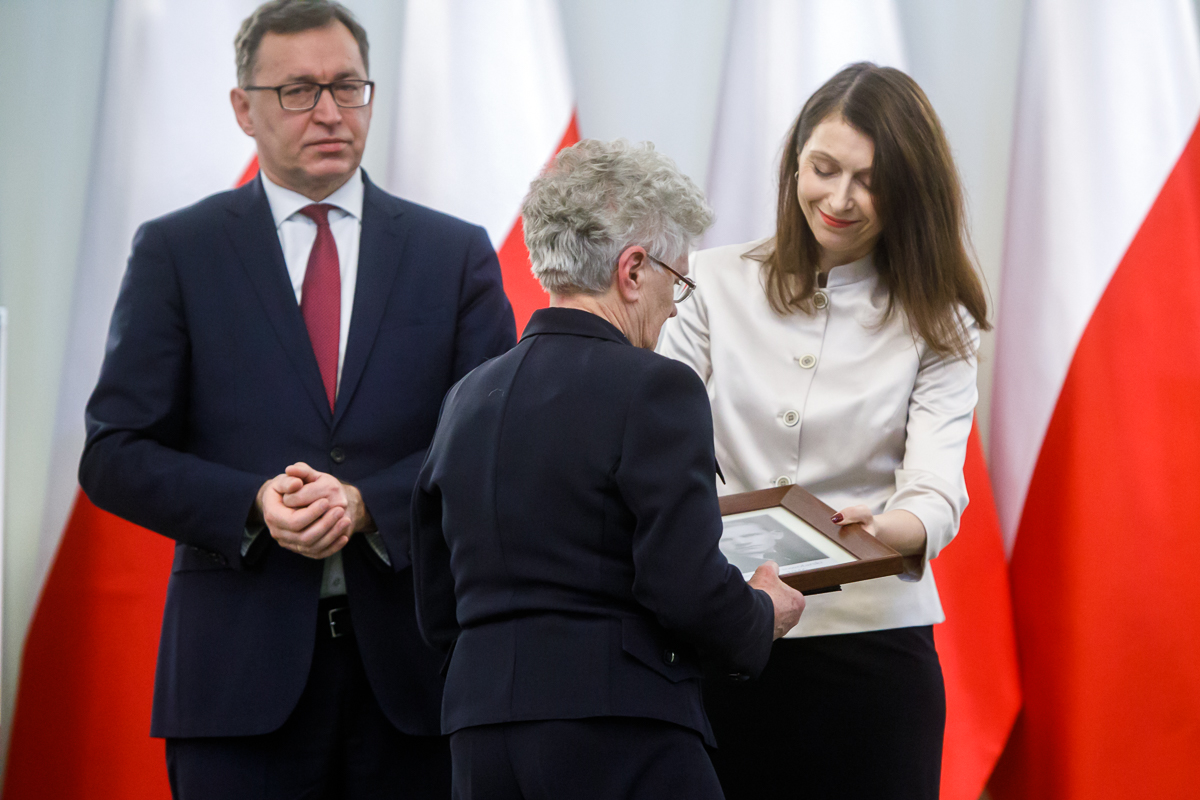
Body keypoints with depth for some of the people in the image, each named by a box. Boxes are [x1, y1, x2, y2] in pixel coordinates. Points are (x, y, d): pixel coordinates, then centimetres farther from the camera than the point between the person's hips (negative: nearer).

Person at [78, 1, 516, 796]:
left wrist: (367, 504, -13)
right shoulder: (176, 252, 6)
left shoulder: (457, 254, 10)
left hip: (412, 662, 2)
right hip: (241, 665, -1)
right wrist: (255, 505, -15)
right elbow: (114, 455, 2)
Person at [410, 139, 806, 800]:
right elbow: (690, 591, -16)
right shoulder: (653, 389, -9)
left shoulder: (467, 399, 12)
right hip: (620, 742, -7)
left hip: (479, 731, 7)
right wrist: (763, 616, 4)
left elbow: (438, 615, 14)